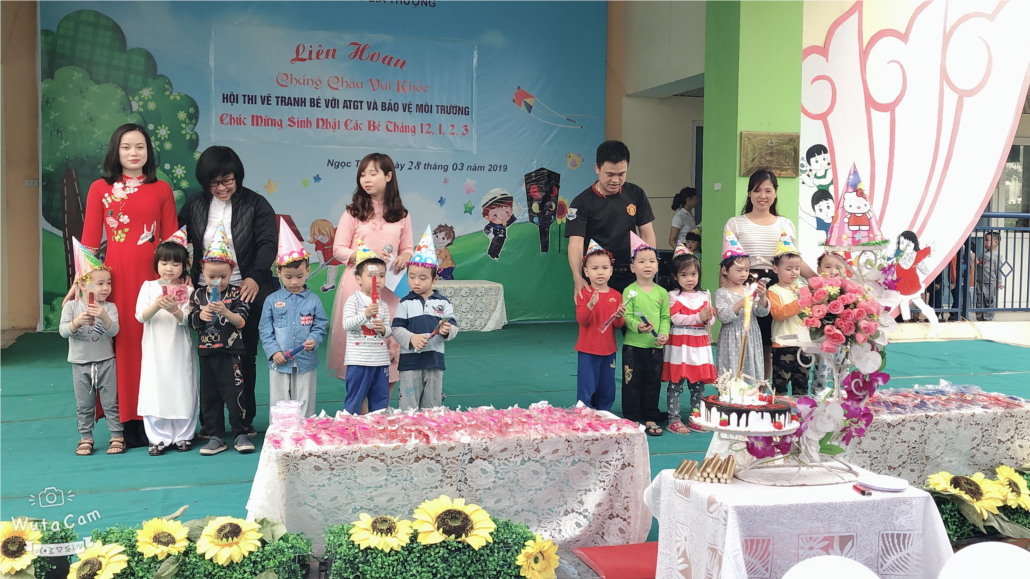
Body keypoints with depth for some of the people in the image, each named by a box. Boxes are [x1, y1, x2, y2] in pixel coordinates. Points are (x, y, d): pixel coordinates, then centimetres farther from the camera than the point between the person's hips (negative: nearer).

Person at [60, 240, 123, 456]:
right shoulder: (71, 307, -3)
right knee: (84, 405, 10)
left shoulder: (109, 307, -6)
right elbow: (63, 331, -13)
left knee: (111, 403, 5)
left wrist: (104, 317, -36)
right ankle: (86, 438, 21)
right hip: (80, 364, 1)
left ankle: (117, 436, 13)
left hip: (105, 362, -1)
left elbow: (114, 331, -18)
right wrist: (77, 321, -32)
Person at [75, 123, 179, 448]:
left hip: (153, 276, 1)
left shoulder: (162, 190, 8)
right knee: (121, 344, 0)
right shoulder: (100, 189, 6)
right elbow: (90, 242, 5)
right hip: (116, 277, -1)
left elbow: (171, 240, 8)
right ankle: (125, 423, 8)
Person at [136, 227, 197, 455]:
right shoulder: (149, 287, 4)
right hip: (155, 349, 1)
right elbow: (140, 316, -5)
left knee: (181, 390, 3)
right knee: (155, 391, 1)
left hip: (179, 349, -1)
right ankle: (159, 438, 11)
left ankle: (182, 435, 16)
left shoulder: (187, 290, 1)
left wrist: (175, 310, -26)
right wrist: (157, 305, -23)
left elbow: (186, 320, -6)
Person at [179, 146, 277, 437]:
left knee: (245, 358, 5)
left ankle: (245, 420, 16)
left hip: (245, 292, -2)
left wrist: (255, 277, -26)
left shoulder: (256, 205, -2)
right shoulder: (194, 205, 8)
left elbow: (267, 244, -10)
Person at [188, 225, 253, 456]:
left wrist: (225, 312, -25)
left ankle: (240, 434, 7)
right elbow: (191, 322, 3)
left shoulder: (236, 294, -3)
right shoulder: (198, 295, 7)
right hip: (206, 352, 4)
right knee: (209, 395, 8)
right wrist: (200, 315, -17)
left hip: (230, 352, -4)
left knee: (234, 394, -4)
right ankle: (215, 437, 17)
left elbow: (241, 322, -10)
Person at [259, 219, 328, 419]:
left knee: (305, 406, 8)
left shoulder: (313, 300, 0)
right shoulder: (272, 300, 1)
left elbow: (320, 327, 2)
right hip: (279, 363, 0)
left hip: (306, 363, 0)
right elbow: (265, 330, 1)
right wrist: (273, 351, -10)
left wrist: (314, 340, -18)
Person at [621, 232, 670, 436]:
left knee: (653, 383, 10)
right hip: (633, 345, -3)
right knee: (632, 383, 3)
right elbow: (626, 316, -11)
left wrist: (664, 333, -11)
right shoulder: (630, 291, -4)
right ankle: (632, 419, 12)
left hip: (655, 346, 3)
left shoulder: (662, 292, 6)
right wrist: (638, 326, -28)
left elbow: (665, 317, 5)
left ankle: (650, 419, 21)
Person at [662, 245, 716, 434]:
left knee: (698, 383, 10)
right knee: (675, 383, -3)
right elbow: (676, 318, -14)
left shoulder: (705, 296, 11)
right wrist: (699, 317, -18)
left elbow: (711, 318, 8)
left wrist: (709, 318, -15)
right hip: (679, 345, -5)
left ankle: (695, 418, 20)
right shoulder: (673, 296, -4)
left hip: (700, 345, 5)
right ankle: (674, 419, 4)